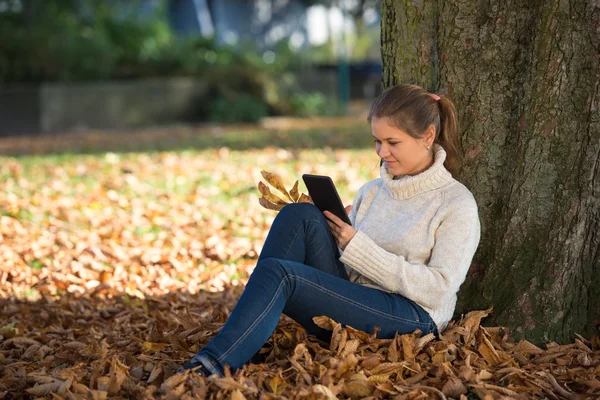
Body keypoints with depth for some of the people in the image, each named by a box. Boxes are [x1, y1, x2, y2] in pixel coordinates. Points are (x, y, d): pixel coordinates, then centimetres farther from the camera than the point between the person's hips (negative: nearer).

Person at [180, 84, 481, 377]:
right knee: (299, 215, -17)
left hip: (411, 319, -6)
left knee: (277, 273, -27)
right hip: (351, 304, 6)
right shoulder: (371, 192, 19)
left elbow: (439, 289, -11)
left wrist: (359, 249, -14)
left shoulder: (457, 203, 1)